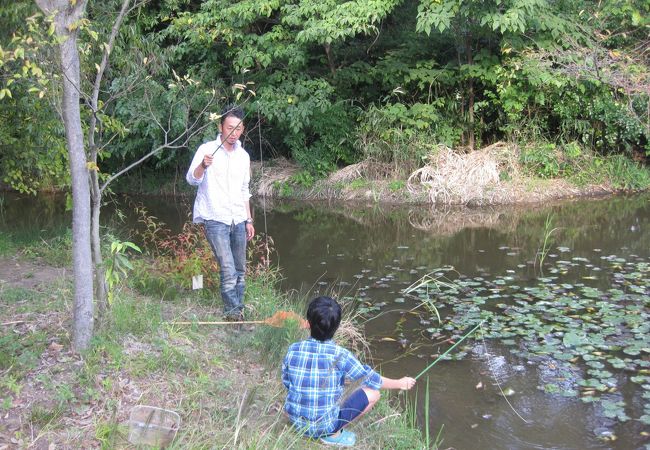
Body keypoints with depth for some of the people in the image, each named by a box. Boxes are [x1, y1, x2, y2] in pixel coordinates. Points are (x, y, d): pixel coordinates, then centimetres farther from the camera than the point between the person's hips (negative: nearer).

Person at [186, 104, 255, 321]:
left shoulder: (243, 156, 12)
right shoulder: (207, 150, -6)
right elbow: (192, 179, -19)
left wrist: (249, 220, 18)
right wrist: (203, 165, -40)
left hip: (238, 220, 6)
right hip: (215, 220, -6)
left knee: (240, 270, 10)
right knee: (228, 270, -14)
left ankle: (238, 310, 21)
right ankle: (232, 313, -7)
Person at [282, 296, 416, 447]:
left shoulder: (293, 350, -11)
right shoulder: (340, 355, -20)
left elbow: (286, 383, 5)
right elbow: (371, 380, -7)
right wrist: (400, 383, 10)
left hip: (295, 421, 5)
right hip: (324, 425, -5)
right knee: (372, 393, 0)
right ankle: (332, 434, 0)